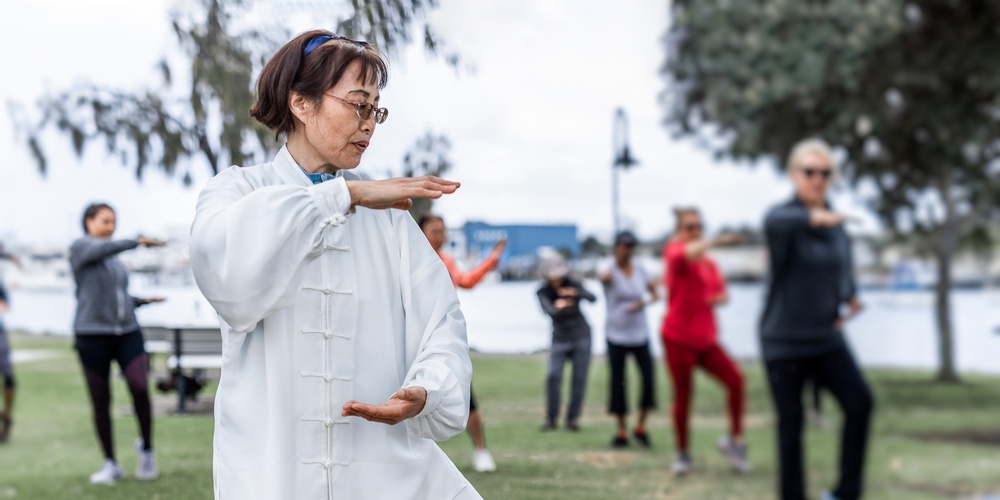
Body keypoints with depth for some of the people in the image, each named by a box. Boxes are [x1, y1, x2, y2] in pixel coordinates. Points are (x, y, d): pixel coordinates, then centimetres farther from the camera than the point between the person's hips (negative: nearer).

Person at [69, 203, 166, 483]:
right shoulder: (80, 248, 0)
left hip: (127, 333, 4)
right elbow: (106, 248, -22)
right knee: (100, 402, 2)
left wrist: (143, 301, 12)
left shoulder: (114, 261, 21)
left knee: (140, 388, -16)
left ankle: (146, 446, 4)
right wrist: (137, 242, -33)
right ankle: (111, 465, 13)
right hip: (93, 336, -4)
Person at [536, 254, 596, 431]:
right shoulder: (543, 292, -11)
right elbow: (549, 311, -29)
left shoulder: (572, 285, -10)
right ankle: (551, 419, -4)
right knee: (553, 376, -15)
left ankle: (572, 418, 7)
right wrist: (558, 307, -53)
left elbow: (592, 298, -22)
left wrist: (575, 293, -41)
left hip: (581, 337, 0)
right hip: (560, 339, 0)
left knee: (579, 378, -2)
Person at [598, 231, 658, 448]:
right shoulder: (610, 270, -11)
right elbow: (604, 277, -36)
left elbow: (656, 294, 8)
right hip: (616, 335, -3)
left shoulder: (639, 268, 2)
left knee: (648, 379, -6)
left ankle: (640, 428, 12)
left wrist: (644, 303, -12)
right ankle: (621, 432, 15)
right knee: (618, 383, 1)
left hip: (640, 334, 3)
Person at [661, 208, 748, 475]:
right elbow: (689, 253, -32)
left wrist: (717, 298, -3)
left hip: (706, 338, 5)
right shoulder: (673, 250, -8)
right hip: (678, 338, -5)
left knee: (735, 379, -12)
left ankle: (735, 440, 2)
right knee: (683, 395, 0)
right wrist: (716, 241, -39)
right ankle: (682, 453, 17)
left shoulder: (709, 262, 11)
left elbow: (722, 293, 19)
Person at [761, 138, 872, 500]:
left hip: (826, 337, 4)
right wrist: (813, 217, -63)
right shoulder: (784, 216, -13)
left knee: (860, 402, -15)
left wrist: (849, 296, 3)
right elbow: (776, 223, -41)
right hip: (784, 341, -4)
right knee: (791, 424, 1)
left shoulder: (836, 223, 6)